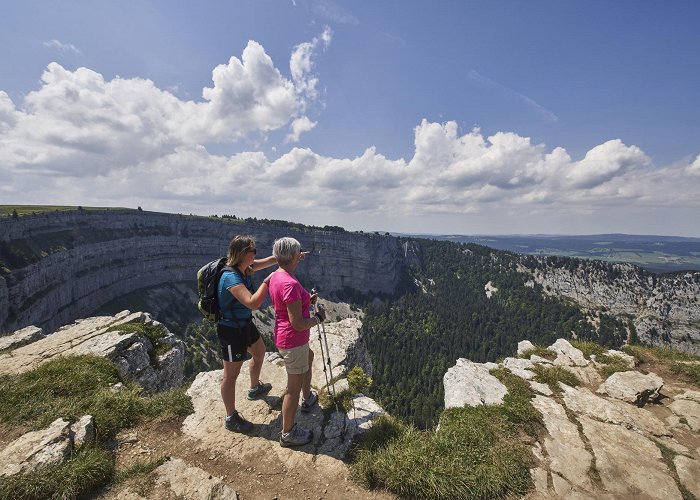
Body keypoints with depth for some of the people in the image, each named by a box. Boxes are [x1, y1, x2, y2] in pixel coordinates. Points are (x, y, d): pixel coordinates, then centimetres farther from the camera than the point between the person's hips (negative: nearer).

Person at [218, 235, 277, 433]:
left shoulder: (246, 268, -5)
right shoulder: (231, 277, -30)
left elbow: (268, 261, 9)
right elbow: (252, 303, -40)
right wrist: (267, 282, -31)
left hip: (245, 324, 10)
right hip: (232, 330, -10)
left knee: (259, 352, 29)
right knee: (231, 374, 7)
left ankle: (255, 388, 54)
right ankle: (231, 418, 27)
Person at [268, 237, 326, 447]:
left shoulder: (276, 276, 0)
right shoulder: (290, 284, -29)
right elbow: (298, 323, -27)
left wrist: (307, 300, 7)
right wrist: (318, 318, -10)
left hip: (283, 334, 10)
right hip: (293, 341, -10)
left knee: (308, 357, 33)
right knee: (294, 387, 7)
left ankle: (308, 398, 54)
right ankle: (288, 434, 26)